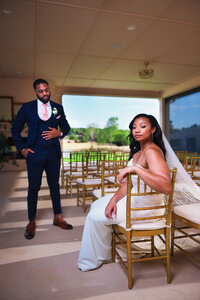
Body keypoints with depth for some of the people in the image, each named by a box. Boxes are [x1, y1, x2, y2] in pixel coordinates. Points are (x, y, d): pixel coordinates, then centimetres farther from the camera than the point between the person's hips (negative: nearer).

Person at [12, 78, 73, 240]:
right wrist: (22, 148, -2)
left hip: (54, 153, 2)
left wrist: (59, 132, -7)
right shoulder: (27, 108, 2)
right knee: (33, 188, 5)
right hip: (35, 154, -2)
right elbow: (15, 129, 7)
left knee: (55, 185, 12)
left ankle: (58, 217, 26)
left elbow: (66, 126, 15)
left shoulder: (58, 108, 8)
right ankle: (32, 222, 21)